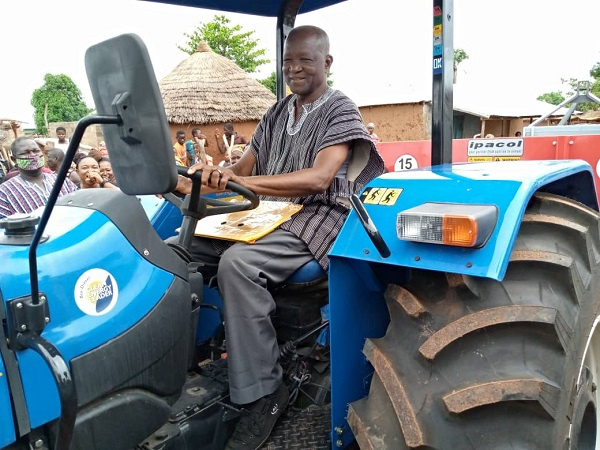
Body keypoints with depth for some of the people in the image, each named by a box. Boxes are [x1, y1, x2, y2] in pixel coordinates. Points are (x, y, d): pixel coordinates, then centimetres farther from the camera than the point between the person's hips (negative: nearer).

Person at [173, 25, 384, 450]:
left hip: (316, 217, -7)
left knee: (237, 263, -33)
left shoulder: (340, 110, -2)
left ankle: (263, 392, -21)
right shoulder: (277, 113, 19)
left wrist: (242, 181, -29)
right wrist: (192, 183, -6)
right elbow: (243, 169, 13)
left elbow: (318, 179, -19)